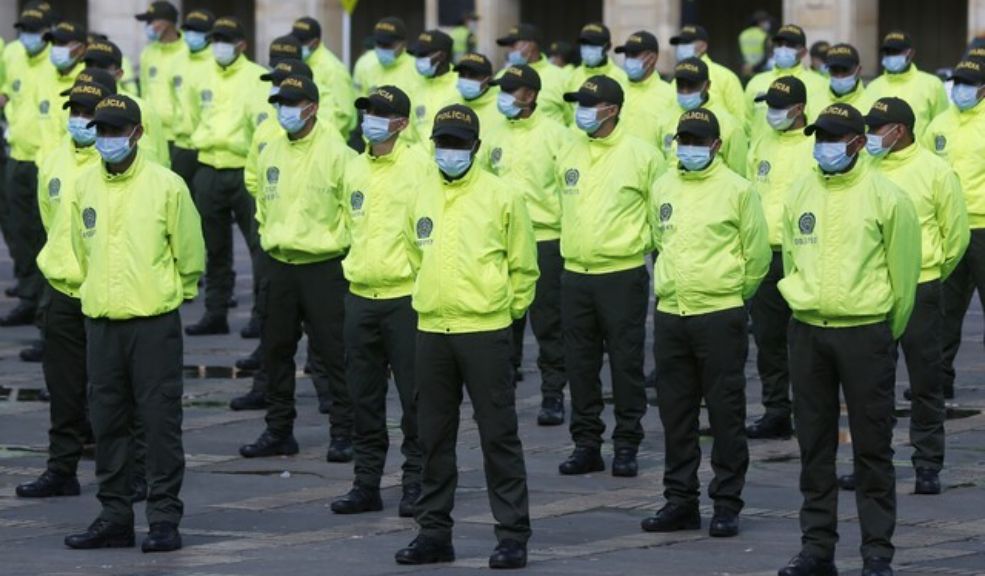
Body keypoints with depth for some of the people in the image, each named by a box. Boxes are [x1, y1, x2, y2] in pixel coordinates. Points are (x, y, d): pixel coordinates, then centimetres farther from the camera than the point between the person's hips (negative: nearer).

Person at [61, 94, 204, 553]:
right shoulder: (83, 187, 7)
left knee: (161, 421, -3)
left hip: (154, 323, -4)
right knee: (108, 424, 8)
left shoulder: (166, 185, -5)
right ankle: (114, 516, 16)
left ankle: (165, 518, 2)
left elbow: (189, 256, 1)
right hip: (100, 323, 4)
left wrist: (168, 293, 8)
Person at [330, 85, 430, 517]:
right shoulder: (355, 169, 11)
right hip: (361, 294, 6)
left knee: (414, 397, 0)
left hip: (406, 295, -6)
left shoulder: (418, 164, -8)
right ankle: (367, 482, 17)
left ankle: (416, 482, 8)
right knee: (364, 397, 10)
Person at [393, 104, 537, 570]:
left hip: (485, 332, -5)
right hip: (432, 332, 5)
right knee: (434, 437, 10)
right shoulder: (423, 200, 10)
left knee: (498, 434, -3)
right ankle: (434, 531, 18)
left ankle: (512, 535, 1)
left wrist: (505, 311, 3)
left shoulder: (501, 197, -4)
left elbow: (523, 268, 1)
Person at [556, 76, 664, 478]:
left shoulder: (641, 155, -6)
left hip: (622, 275, -5)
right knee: (580, 364, 8)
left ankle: (627, 445, 8)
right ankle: (586, 443, 16)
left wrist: (643, 244, 0)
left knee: (626, 363, 0)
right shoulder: (570, 154, 8)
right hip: (575, 275, 5)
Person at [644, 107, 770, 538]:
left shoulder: (737, 190, -5)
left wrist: (734, 293, 8)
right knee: (676, 413, 9)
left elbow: (757, 255, 0)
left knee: (725, 413, -1)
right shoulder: (662, 188, 9)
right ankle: (680, 499, 17)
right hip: (670, 314, 5)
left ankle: (727, 504, 5)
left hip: (720, 316, -5)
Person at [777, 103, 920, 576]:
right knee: (814, 446, 8)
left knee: (872, 447, -1)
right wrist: (809, 308, 16)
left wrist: (886, 333, 6)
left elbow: (904, 271, 0)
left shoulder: (885, 196, -6)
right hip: (807, 332, 4)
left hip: (865, 334, -4)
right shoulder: (799, 193, 7)